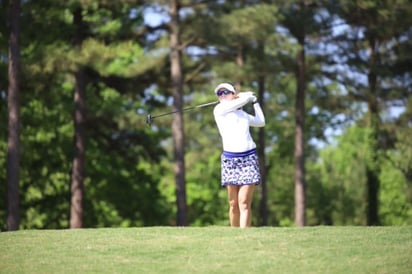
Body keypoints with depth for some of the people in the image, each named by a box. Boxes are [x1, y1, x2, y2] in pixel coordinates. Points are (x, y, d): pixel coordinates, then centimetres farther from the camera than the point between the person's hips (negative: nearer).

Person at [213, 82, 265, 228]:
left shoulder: (242, 114, 19)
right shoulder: (219, 109, 3)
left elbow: (261, 122, 35)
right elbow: (244, 99, -4)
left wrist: (255, 101, 39)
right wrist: (249, 95, 16)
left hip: (249, 157, 2)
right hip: (230, 159, -2)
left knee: (244, 203, -10)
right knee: (233, 204, -3)